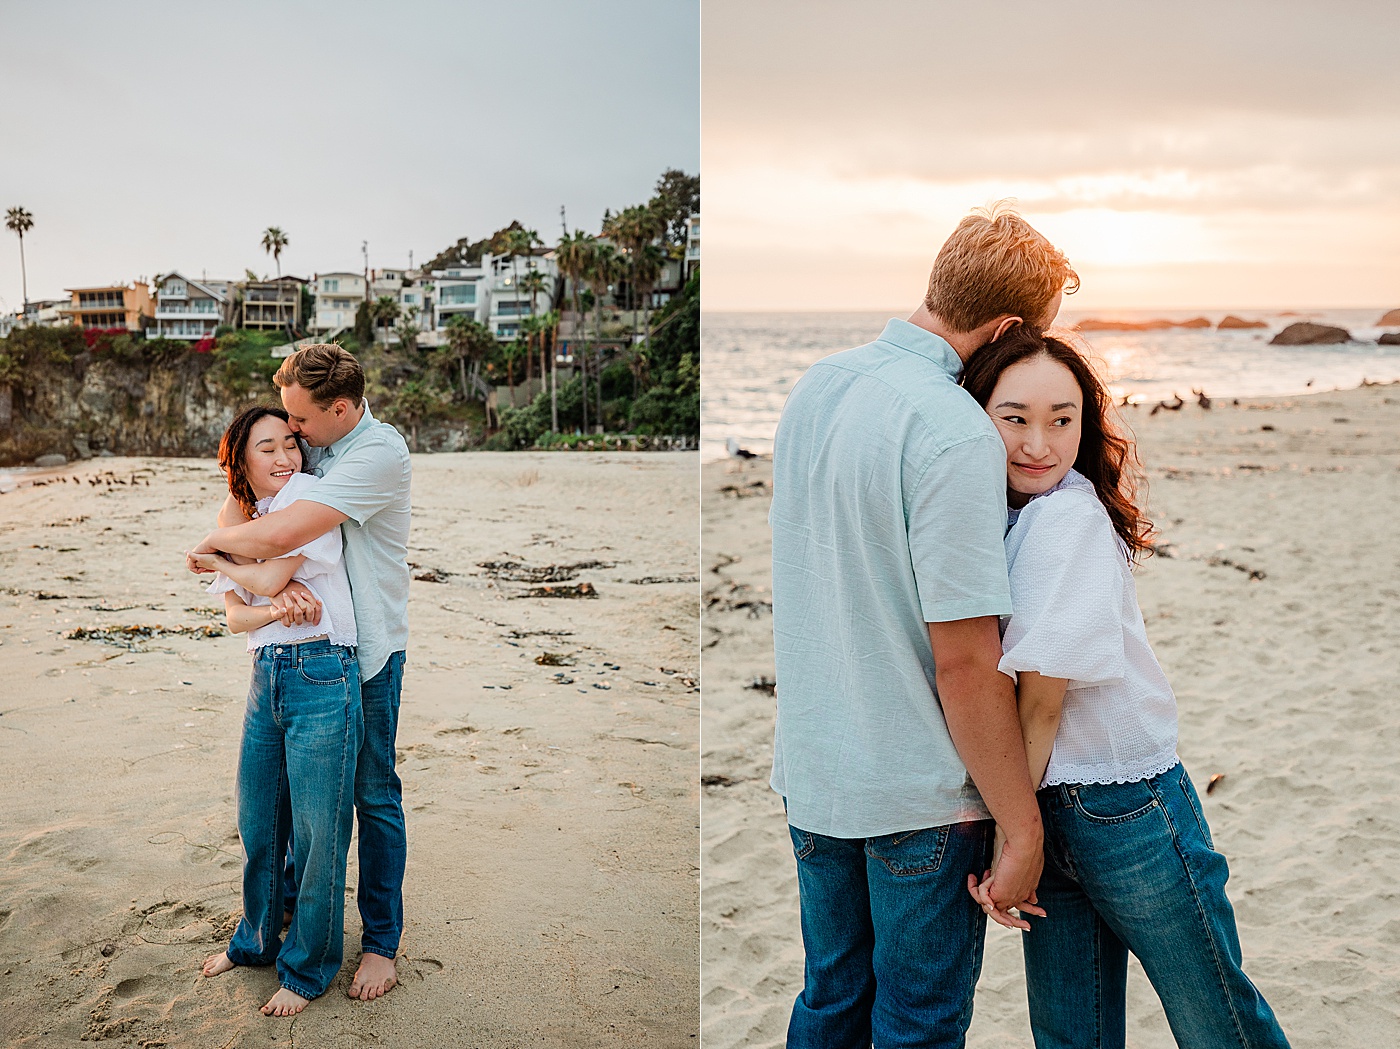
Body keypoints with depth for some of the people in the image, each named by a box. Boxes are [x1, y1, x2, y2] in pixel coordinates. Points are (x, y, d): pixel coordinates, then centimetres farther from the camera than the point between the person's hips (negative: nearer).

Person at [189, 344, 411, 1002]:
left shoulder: (378, 453, -23)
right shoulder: (305, 444, 3)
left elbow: (280, 532, -29)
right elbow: (240, 505, -5)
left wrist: (215, 544, -10)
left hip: (366, 650, -7)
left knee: (372, 794, 3)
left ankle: (381, 939, 16)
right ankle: (297, 894, 40)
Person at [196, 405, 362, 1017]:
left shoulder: (310, 493, -6)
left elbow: (269, 577, -12)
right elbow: (235, 615, 6)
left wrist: (217, 560, 7)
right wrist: (276, 610, -15)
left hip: (321, 675, -7)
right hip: (265, 675, 7)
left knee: (317, 832, 2)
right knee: (257, 821, 18)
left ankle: (308, 969, 20)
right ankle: (258, 940, 40)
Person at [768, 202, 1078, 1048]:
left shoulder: (816, 385, 2)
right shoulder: (958, 435, -22)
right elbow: (965, 663, -22)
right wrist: (1023, 830, -13)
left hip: (811, 771, 7)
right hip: (918, 790, -7)